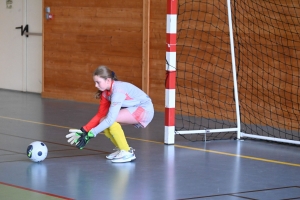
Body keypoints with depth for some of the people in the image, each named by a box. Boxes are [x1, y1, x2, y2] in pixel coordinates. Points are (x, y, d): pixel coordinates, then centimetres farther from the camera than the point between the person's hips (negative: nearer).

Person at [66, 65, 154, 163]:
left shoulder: (118, 91, -29)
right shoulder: (105, 92, -3)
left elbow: (111, 118, -35)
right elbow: (100, 115, -1)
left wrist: (90, 134, -36)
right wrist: (84, 130, -10)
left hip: (144, 110, -9)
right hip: (133, 110, 9)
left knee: (109, 121, -26)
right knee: (103, 122, -8)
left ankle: (127, 153, -14)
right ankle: (122, 149, 10)